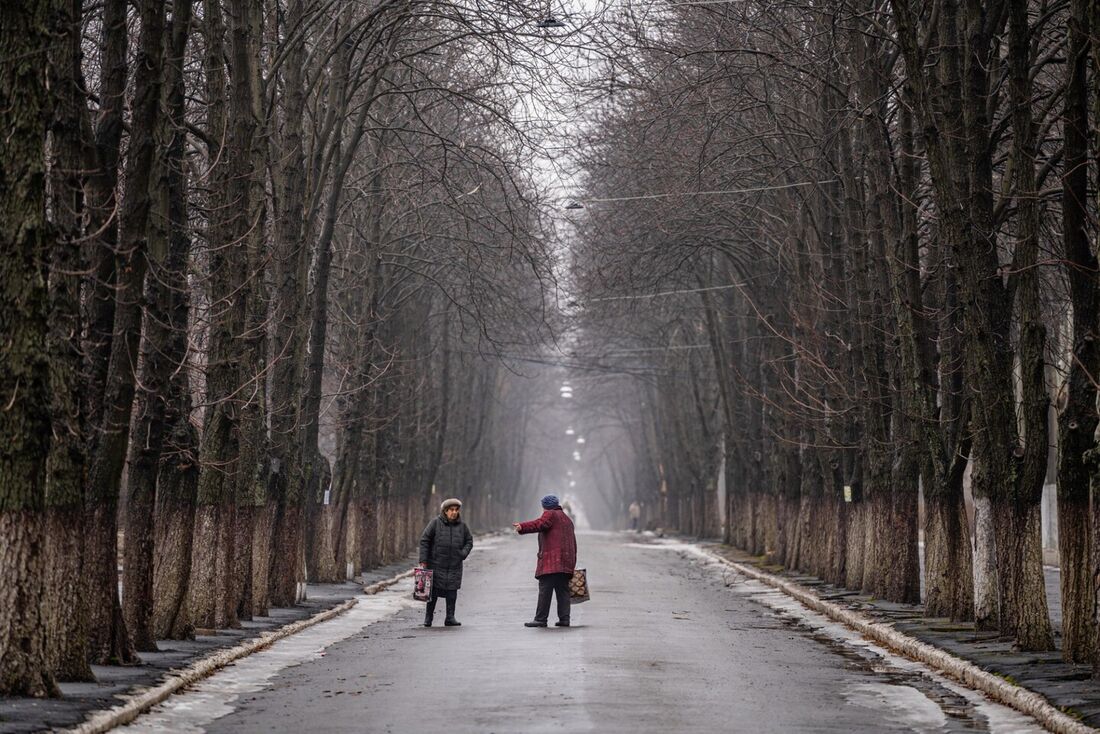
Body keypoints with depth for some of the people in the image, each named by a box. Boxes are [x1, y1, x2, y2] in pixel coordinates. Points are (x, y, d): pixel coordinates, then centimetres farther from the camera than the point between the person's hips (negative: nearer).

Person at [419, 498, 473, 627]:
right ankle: (428, 618, 9)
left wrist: (463, 553, -3)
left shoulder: (461, 525, 5)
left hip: (454, 566, 3)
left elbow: (469, 541, 16)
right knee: (434, 591, 0)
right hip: (436, 564, -3)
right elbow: (424, 540, -5)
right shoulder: (436, 523, -5)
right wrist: (423, 560, -10)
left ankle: (450, 618, 6)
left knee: (452, 591, 0)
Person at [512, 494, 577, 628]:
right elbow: (573, 543, 26)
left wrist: (522, 527, -31)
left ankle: (541, 619, -12)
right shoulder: (567, 519, 27)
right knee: (563, 590, 8)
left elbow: (539, 524, -20)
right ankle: (564, 619, 3)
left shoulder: (550, 514, 2)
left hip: (551, 560, -8)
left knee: (545, 590, -9)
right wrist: (572, 564, 28)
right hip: (566, 563, 8)